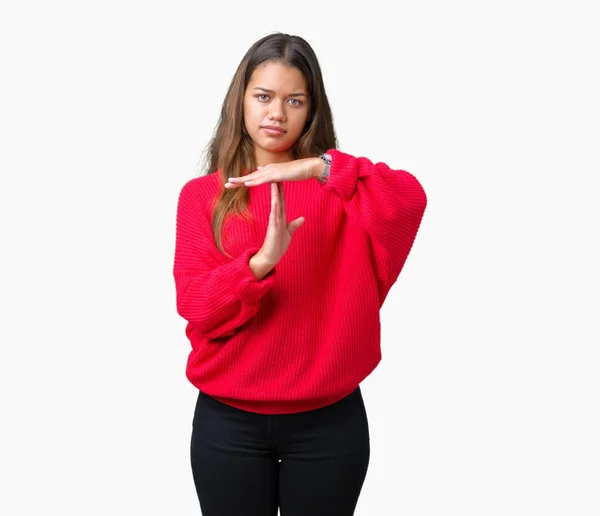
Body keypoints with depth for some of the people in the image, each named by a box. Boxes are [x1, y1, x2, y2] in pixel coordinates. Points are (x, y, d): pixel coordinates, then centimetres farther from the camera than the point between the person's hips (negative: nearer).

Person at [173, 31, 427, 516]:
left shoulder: (338, 186, 3)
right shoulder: (202, 195, 3)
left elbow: (410, 201, -17)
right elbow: (196, 306, -7)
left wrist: (320, 167, -28)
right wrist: (261, 261, -23)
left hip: (327, 421, 0)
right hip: (229, 421, 0)